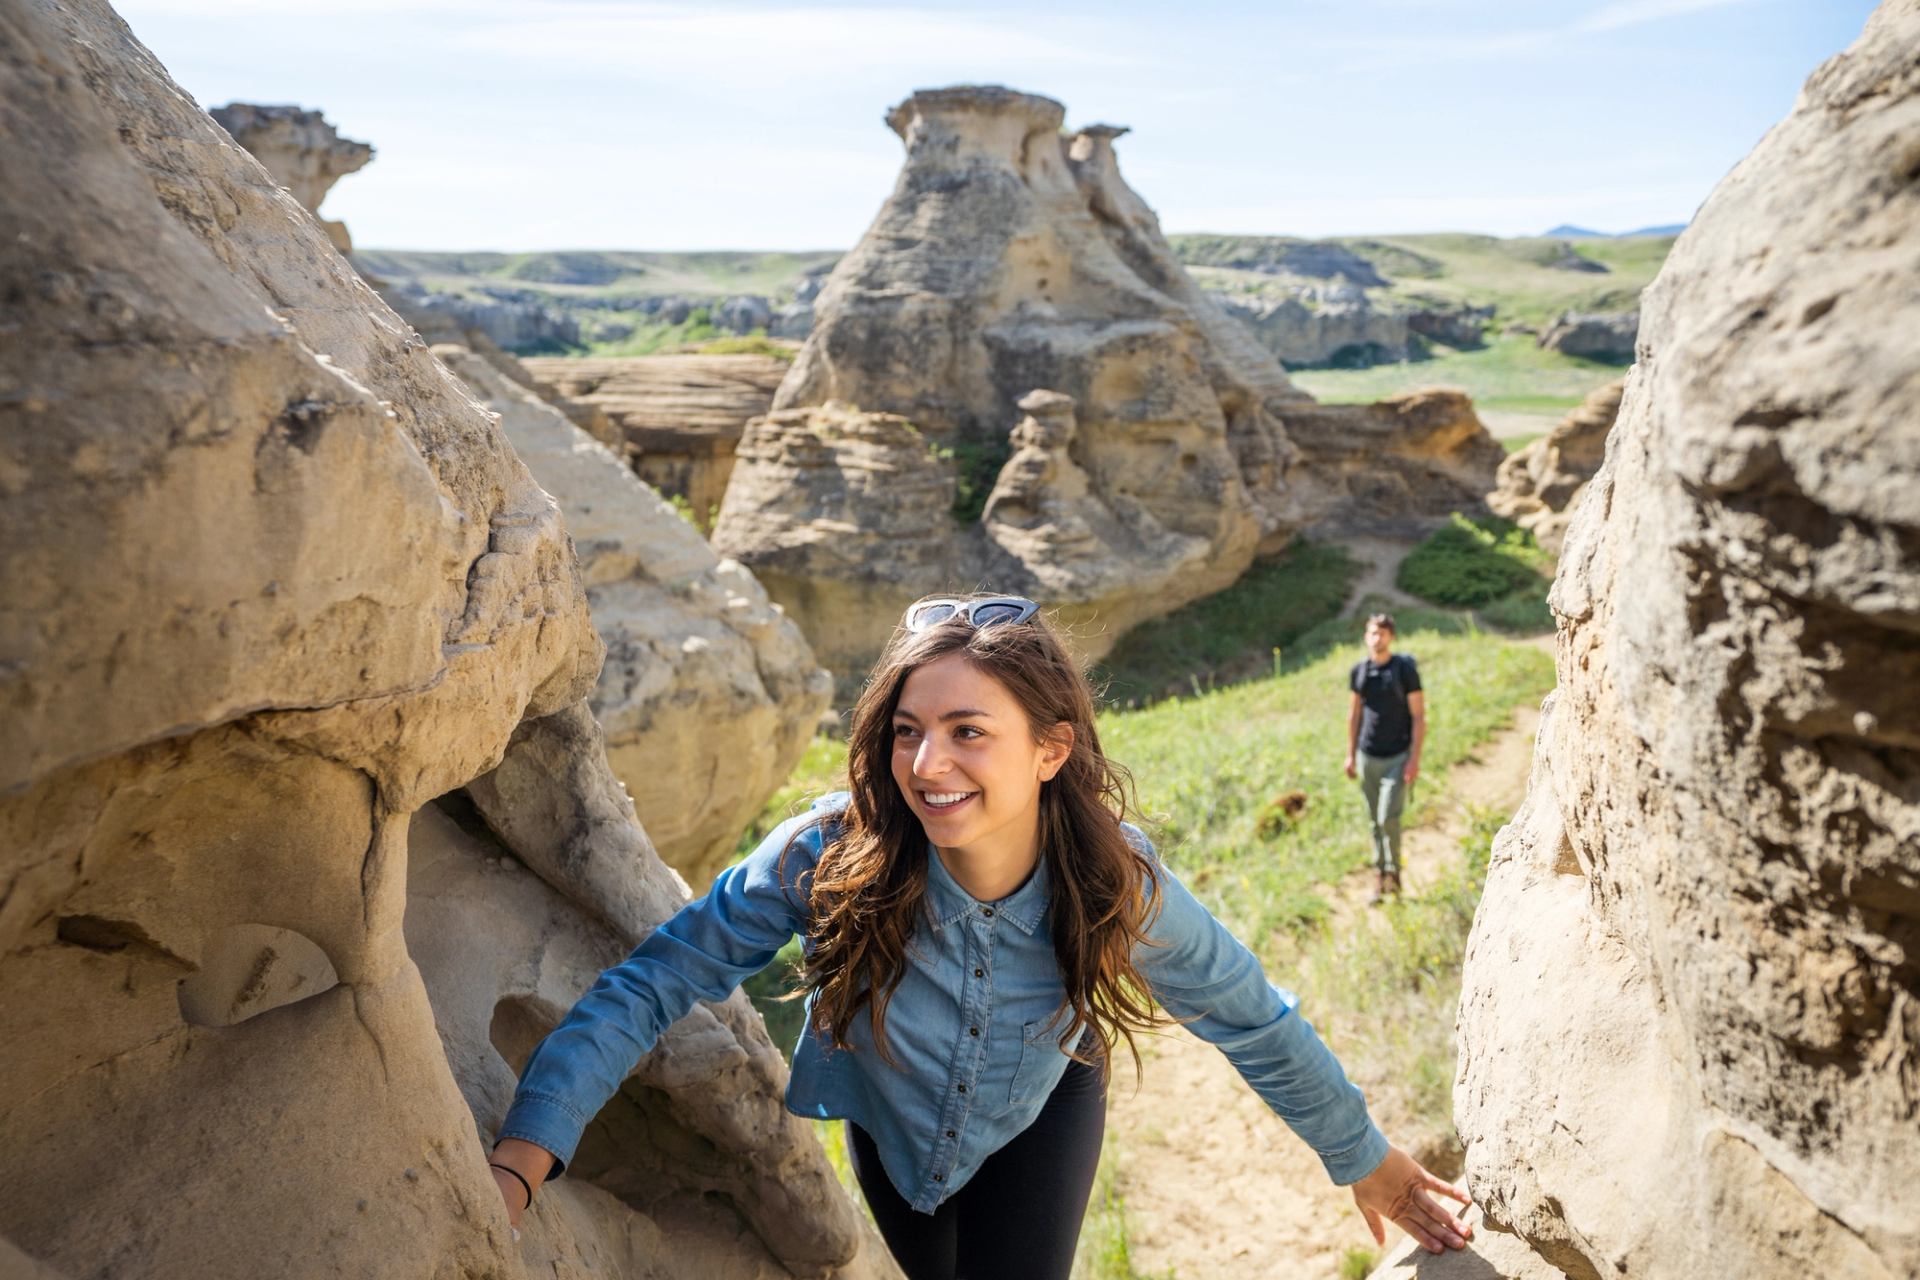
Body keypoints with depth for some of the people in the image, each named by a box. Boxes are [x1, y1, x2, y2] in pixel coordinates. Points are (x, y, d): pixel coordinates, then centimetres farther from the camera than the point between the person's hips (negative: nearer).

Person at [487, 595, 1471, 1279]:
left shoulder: (1116, 886, -34)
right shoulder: (829, 859, -39)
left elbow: (1253, 1022, -18)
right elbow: (654, 982, -33)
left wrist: (1364, 1159, -4)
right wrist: (522, 1156, -43)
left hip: (1042, 1112, 0)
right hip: (888, 1121, 1)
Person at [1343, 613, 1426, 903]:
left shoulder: (1405, 669, -7)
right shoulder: (1358, 671, 4)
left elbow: (1419, 716, -6)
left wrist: (1415, 758, -11)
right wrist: (1351, 754, 13)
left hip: (1397, 757, -4)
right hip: (1368, 757, 4)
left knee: (1388, 818, -11)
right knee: (1374, 822, 9)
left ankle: (1394, 871, 10)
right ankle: (1381, 875, 21)